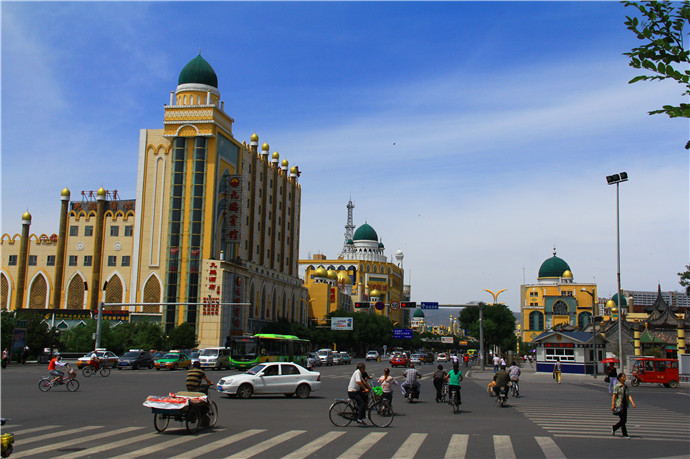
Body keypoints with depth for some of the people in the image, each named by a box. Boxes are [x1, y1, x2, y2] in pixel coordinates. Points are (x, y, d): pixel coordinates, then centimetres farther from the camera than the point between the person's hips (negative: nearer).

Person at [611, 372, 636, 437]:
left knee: (625, 420, 8)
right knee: (623, 420, -7)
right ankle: (625, 434, 5)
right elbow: (614, 396, -8)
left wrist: (632, 403, -7)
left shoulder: (626, 387, 12)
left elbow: (629, 395, 8)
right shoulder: (617, 386, -6)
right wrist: (613, 405, -13)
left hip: (625, 405, 7)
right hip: (619, 405, -7)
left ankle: (614, 427, 24)